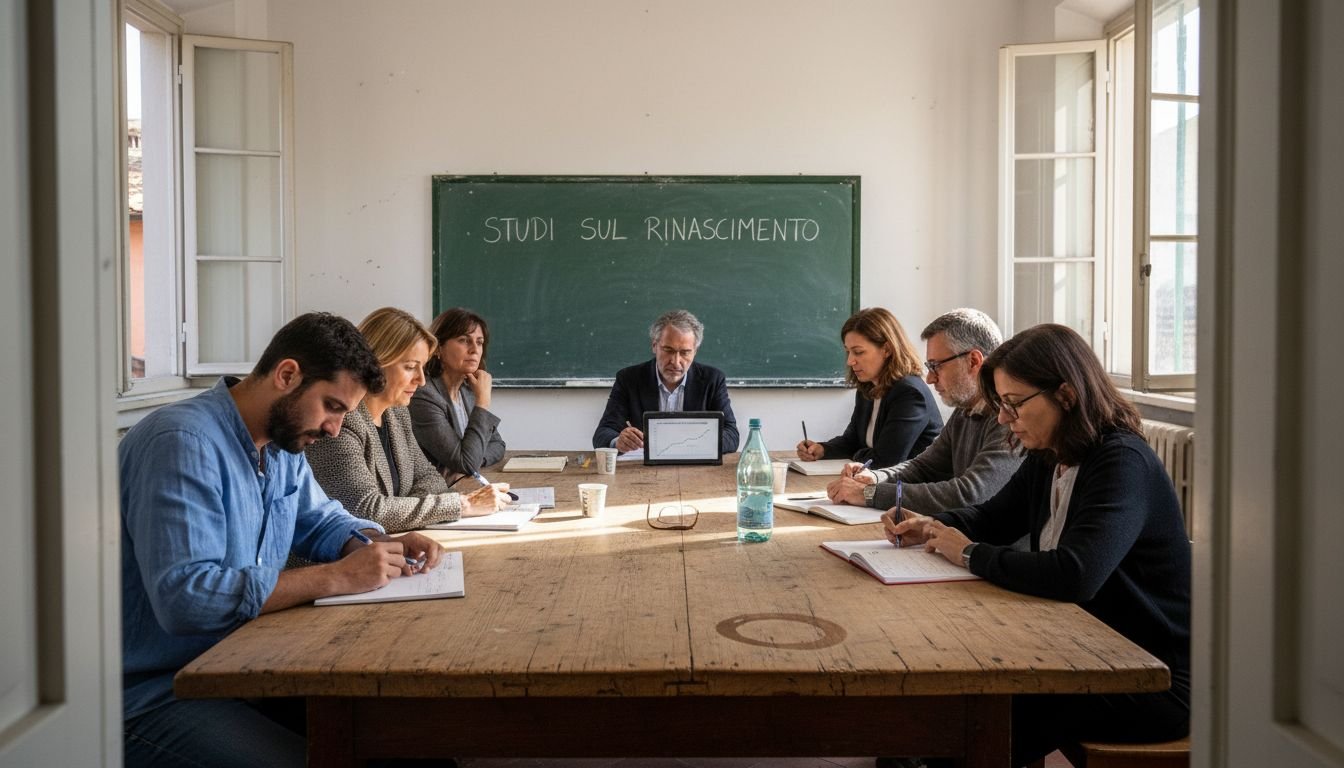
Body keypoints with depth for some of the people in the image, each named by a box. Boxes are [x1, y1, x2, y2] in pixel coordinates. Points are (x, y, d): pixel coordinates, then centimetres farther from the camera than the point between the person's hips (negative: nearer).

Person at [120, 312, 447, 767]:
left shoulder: (281, 441, 8)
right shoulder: (183, 442, -21)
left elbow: (321, 521, 22)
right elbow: (184, 597, -31)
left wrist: (383, 546, 0)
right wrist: (336, 578, -27)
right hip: (153, 694, -8)